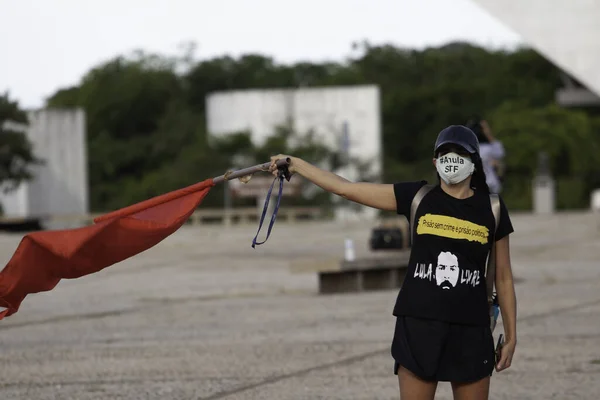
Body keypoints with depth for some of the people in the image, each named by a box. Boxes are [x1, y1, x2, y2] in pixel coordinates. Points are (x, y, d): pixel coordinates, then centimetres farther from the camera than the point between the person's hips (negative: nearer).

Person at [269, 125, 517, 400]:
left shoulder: (492, 209, 3)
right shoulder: (417, 197, 2)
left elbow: (504, 278, 9)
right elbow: (347, 188, 3)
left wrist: (511, 336, 7)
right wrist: (296, 164, 0)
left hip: (470, 331, 0)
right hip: (419, 326, 0)